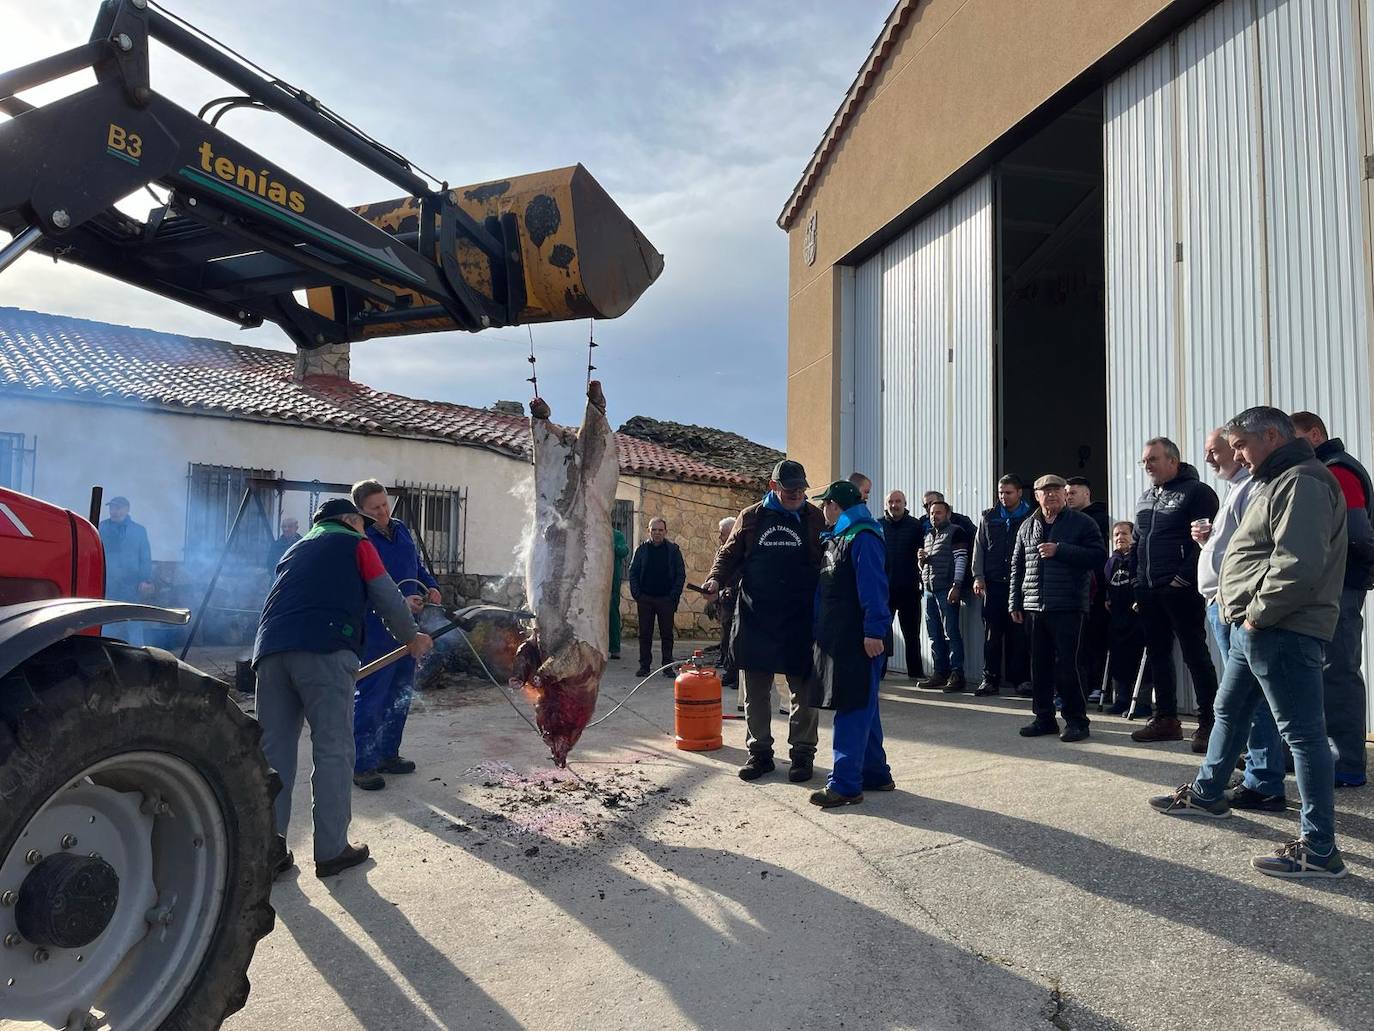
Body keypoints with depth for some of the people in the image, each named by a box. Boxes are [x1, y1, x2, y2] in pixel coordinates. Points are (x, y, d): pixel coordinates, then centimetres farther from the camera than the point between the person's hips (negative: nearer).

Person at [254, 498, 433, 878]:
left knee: (274, 750, 10)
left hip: (270, 649, 6)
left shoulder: (295, 551, 34)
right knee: (333, 750, 0)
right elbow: (388, 600, 13)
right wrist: (411, 638, 29)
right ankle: (331, 851, 4)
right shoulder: (356, 544, 16)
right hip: (324, 649, -6)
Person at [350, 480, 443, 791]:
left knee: (401, 694, 15)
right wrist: (401, 602, -29)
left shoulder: (401, 529, 10)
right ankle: (361, 764, 5)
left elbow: (418, 564, 22)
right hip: (377, 632, -8)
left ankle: (387, 754, 28)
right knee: (371, 697, -5)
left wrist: (431, 585, 4)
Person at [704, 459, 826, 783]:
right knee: (755, 692, 9)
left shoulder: (815, 519, 4)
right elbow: (729, 554, 12)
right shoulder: (750, 518, 7)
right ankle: (759, 752, 23)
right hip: (755, 619, 1)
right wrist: (716, 579, -7)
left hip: (800, 621, -1)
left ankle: (802, 754, 21)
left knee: (803, 691, 7)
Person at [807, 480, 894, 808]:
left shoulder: (863, 537, -12)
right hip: (837, 638, 10)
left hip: (858, 639, -10)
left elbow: (873, 587, -20)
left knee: (853, 710, -6)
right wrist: (820, 629, 19)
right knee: (863, 707, 16)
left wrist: (874, 631, -24)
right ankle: (875, 773, 26)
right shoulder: (835, 537, 16)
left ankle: (845, 784, -3)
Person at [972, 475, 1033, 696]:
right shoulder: (988, 518, 11)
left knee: (1019, 633, 2)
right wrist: (978, 576, 0)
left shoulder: (1030, 518, 3)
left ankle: (1021, 678, 11)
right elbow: (979, 547, 11)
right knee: (992, 633, 3)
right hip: (993, 584, 2)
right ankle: (990, 679, 8)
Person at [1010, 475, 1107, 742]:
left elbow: (1099, 556, -10)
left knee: (1066, 665, -5)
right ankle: (1044, 718, 20)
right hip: (1033, 607, 5)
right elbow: (1017, 566, 17)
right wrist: (1015, 602, 12)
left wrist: (1060, 550, -18)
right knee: (1039, 665, 10)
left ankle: (1076, 720, 8)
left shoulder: (1082, 523, 0)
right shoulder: (1027, 527, 14)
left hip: (1067, 607, -5)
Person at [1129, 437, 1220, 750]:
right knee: (1158, 654, 12)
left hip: (1181, 591, -8)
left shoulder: (1197, 492, -6)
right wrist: (1138, 581, 15)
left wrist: (1184, 578, -18)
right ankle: (1166, 718, 21)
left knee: (1195, 655, -3)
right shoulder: (1145, 498, 18)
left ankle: (1208, 723, 4)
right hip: (1148, 592, 8)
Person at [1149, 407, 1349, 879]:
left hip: (1282, 631, -11)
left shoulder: (1301, 483, -15)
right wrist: (1241, 608, 14)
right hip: (1253, 627, 11)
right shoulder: (1273, 482, 20)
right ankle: (1206, 794, 38)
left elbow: (1298, 565, -25)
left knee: (1303, 732, -5)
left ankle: (1320, 849, 2)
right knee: (1228, 712, 22)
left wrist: (1259, 613, -17)